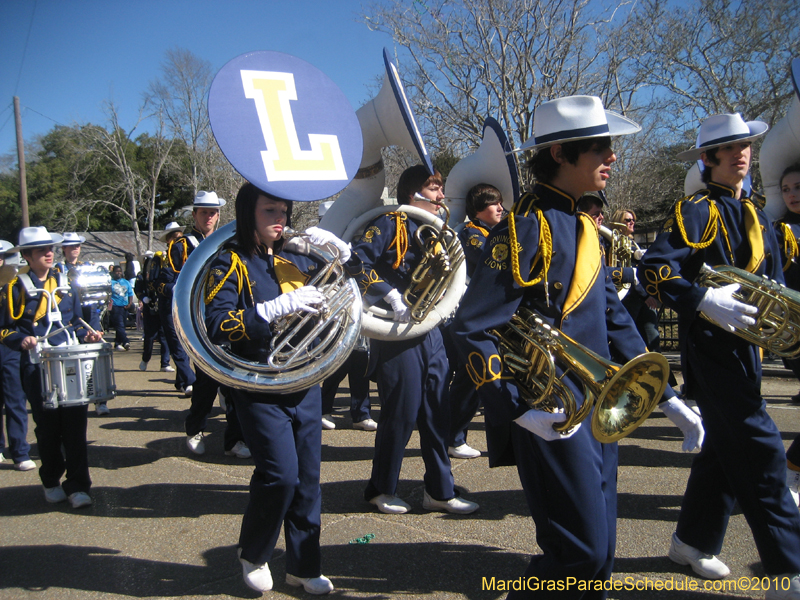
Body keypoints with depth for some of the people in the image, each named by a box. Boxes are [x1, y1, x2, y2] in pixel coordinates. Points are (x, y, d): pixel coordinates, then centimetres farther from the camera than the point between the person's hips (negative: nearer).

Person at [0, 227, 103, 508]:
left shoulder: (66, 284, 12)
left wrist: (86, 333, 2)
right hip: (37, 367, -2)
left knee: (75, 425, -2)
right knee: (48, 427, 5)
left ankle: (77, 485, 5)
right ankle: (51, 482, 24)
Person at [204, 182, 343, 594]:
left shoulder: (295, 260, 11)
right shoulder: (231, 263, -5)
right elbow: (217, 326, -19)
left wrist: (340, 249, 4)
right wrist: (280, 306, -26)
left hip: (305, 385, 5)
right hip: (260, 389, -5)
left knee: (307, 478, 9)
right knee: (281, 474, -13)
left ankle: (303, 566, 26)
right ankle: (253, 555, 15)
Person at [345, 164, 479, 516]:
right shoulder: (390, 225, -7)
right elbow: (357, 261, -18)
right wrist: (392, 295, -22)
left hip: (431, 331, 7)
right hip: (397, 333, -7)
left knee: (437, 414, 9)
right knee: (401, 414, -1)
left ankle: (439, 491, 20)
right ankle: (381, 489, 18)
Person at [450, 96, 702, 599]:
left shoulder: (583, 227, 13)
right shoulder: (527, 226, -15)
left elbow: (614, 320, 16)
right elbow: (472, 330, -19)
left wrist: (667, 397, 12)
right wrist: (520, 410, -26)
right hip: (553, 419, -8)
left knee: (600, 553, 14)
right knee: (580, 552, -6)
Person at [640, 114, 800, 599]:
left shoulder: (755, 217, 18)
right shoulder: (696, 211, -9)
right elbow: (654, 269, -20)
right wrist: (704, 301, -30)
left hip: (745, 344, 9)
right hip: (713, 344, -9)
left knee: (726, 446, 15)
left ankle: (694, 541, 30)